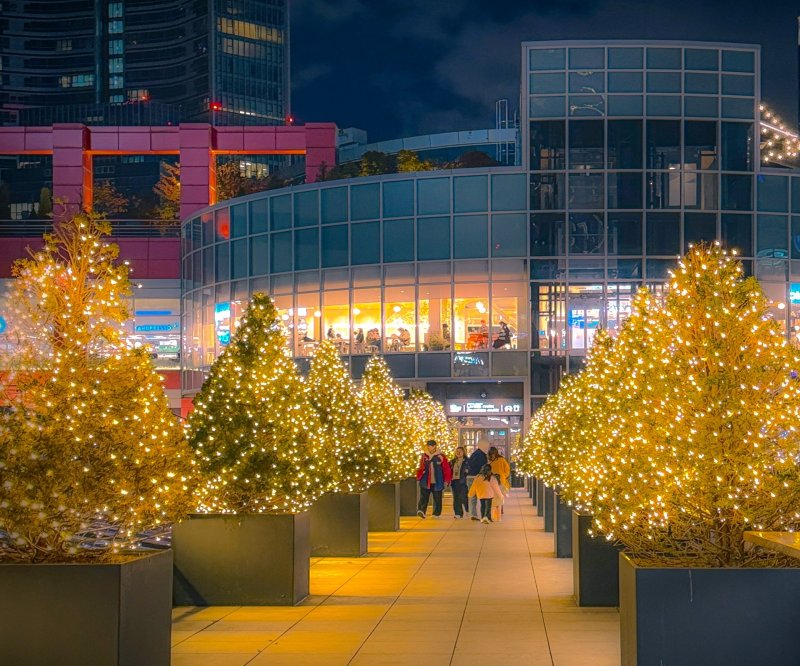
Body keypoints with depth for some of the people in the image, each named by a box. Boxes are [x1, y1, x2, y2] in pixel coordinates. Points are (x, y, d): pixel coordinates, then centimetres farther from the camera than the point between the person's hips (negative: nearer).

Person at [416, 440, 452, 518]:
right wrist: (419, 477, 3)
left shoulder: (441, 456, -1)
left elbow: (447, 469, 1)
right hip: (425, 482, 1)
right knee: (423, 497, -14)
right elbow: (421, 468, 16)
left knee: (437, 499, 6)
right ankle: (421, 510, -25)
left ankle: (436, 513, 17)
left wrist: (446, 480, -2)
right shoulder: (424, 456, 9)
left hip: (437, 482, -1)